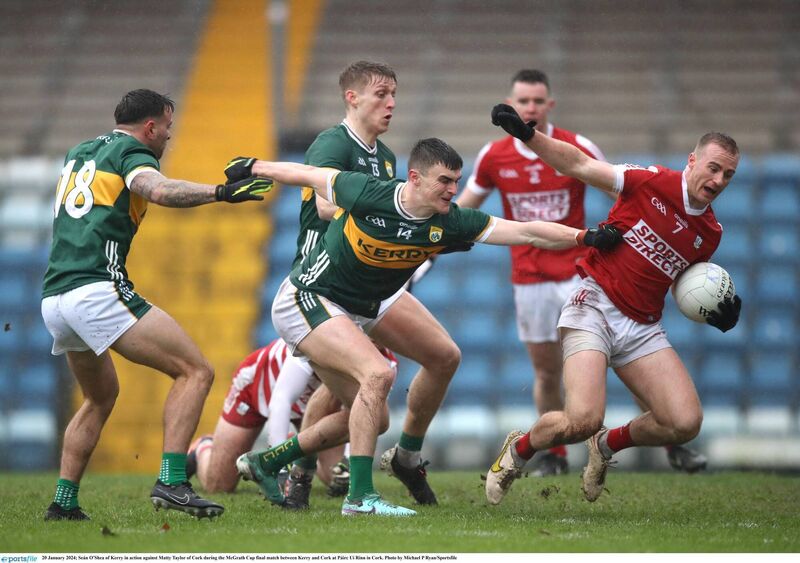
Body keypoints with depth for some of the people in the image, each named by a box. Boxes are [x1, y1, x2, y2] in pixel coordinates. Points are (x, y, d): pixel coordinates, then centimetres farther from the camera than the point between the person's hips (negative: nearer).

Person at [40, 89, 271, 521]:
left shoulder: (78, 153, 24)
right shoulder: (132, 153, 1)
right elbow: (158, 190, -22)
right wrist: (219, 192, -32)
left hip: (53, 298, 9)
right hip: (98, 288, -9)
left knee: (100, 397, 28)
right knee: (195, 372, -7)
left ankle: (63, 501, 21)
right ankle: (171, 482, -20)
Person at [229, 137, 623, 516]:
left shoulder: (449, 222, -11)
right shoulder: (368, 195, -23)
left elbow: (527, 232, -14)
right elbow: (310, 175, -6)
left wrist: (585, 237, -24)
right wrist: (254, 168, 6)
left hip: (348, 318, 8)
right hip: (305, 299, -8)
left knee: (373, 419, 11)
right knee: (378, 374, -27)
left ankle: (264, 462, 26)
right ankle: (360, 495, -26)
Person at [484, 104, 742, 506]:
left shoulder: (710, 233, 10)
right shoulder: (653, 182, -7)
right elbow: (581, 166, -7)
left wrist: (716, 314, 2)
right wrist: (525, 134, -18)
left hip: (642, 328, 6)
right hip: (595, 305, -6)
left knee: (685, 423, -12)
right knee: (582, 420, -24)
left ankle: (608, 444, 18)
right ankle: (518, 450, 10)